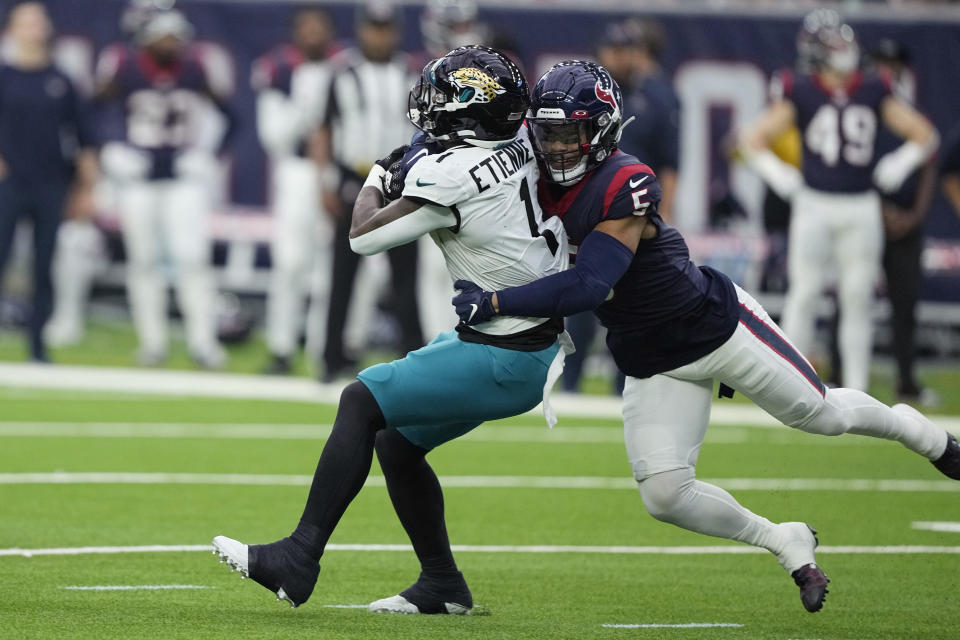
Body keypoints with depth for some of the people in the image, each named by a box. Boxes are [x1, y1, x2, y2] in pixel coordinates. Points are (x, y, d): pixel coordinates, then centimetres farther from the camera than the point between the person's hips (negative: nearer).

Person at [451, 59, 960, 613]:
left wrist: (493, 303, -39)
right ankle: (788, 545, 17)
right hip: (652, 364, 6)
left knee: (821, 414, 11)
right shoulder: (540, 182, -9)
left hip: (717, 324, -6)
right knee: (665, 495, -6)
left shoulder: (625, 185, -29)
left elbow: (587, 286, -36)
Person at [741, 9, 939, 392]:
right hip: (814, 206, -2)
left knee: (857, 298, 3)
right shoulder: (800, 95, -3)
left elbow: (924, 136, 12)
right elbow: (754, 142, 0)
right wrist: (781, 177, -7)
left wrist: (896, 167, 1)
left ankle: (856, 390, 9)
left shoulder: (874, 92, 4)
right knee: (804, 293, -3)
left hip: (861, 208, 2)